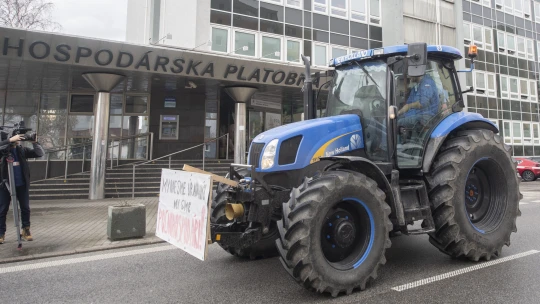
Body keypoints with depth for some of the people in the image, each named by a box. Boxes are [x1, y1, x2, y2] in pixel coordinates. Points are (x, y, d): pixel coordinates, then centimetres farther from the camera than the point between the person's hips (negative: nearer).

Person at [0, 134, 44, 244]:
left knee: (25, 208, 7)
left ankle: (26, 230, 20)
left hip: (22, 184, 2)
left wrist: (35, 143, -14)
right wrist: (10, 140, -32)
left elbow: (40, 153, 0)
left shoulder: (22, 150, 4)